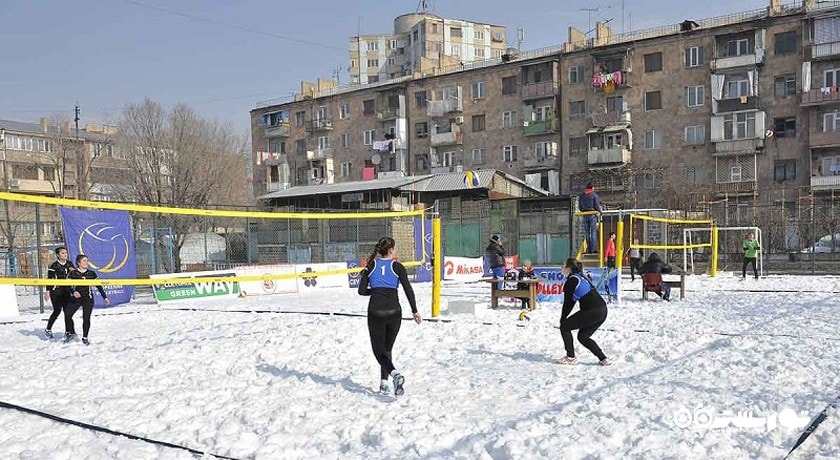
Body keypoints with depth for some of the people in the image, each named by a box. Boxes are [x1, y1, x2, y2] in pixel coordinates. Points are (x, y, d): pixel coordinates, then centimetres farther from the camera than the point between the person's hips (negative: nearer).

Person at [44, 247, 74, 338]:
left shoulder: (70, 264, 9)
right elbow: (49, 279, -7)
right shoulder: (54, 266, -7)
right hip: (56, 291, -5)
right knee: (57, 310, -7)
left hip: (67, 291, 5)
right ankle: (48, 330, 9)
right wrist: (47, 291, -12)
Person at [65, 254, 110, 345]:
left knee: (86, 318, -4)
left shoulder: (91, 273, 5)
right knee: (67, 315, -11)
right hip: (76, 298, -1)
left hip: (88, 298, 1)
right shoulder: (73, 273, 0)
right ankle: (71, 333, 11)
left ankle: (85, 337, 9)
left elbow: (98, 286, 8)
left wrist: (104, 297, 6)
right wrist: (73, 292, -27)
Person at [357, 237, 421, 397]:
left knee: (379, 349, 4)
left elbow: (362, 291, 2)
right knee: (387, 348, 18)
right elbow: (408, 290, -5)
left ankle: (394, 374, -20)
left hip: (375, 312, 0)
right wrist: (414, 311, 1)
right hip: (394, 311, 1)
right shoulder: (397, 266, 1)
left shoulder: (371, 265, 5)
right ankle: (384, 383, 17)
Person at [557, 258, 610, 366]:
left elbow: (567, 303, 0)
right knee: (583, 336, 21)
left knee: (564, 327, 6)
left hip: (592, 311, -9)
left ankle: (571, 357, 10)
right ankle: (603, 359, 13)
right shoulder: (580, 277, 23)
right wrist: (565, 318, 25)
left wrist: (562, 319, 13)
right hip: (602, 311, 9)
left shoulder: (571, 281, -5)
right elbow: (572, 301, 25)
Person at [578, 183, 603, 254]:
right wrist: (600, 211, 8)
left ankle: (588, 248, 8)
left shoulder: (581, 195, 8)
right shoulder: (594, 195, -5)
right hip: (593, 214, -4)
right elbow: (597, 205, -8)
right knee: (593, 232, -2)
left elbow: (579, 206, 9)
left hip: (585, 215, 4)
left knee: (587, 232, 8)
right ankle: (593, 249, -5)